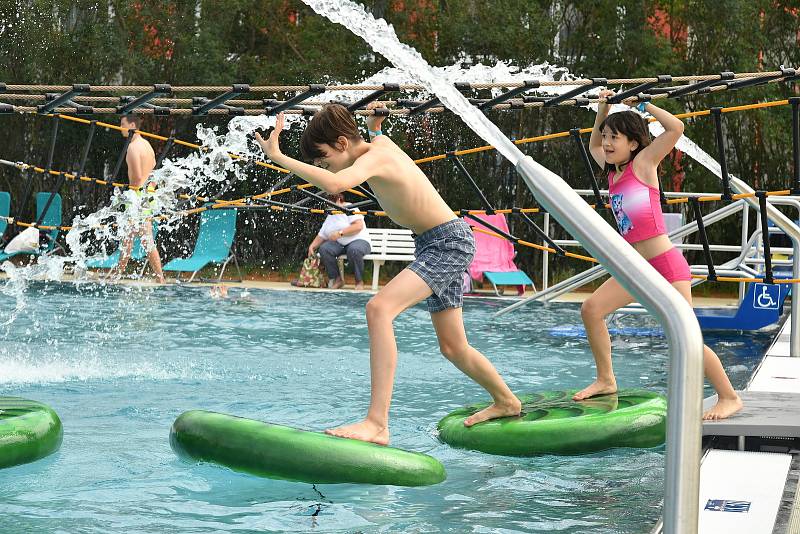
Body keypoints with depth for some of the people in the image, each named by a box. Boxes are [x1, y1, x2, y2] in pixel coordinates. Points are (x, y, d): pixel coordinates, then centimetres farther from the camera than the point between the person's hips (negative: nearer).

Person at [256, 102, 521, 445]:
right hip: (434, 245, 11)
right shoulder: (380, 144, 7)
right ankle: (505, 402, 46)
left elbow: (334, 184, -43)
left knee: (379, 308, -30)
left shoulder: (373, 158, -20)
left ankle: (377, 424, -37)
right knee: (452, 347, 21)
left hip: (449, 243, -11)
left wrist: (278, 157, -40)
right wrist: (374, 125, 22)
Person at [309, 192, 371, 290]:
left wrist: (340, 233, -22)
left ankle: (359, 281, -22)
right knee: (324, 248, -23)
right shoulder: (329, 217, 19)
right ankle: (337, 279, -14)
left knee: (353, 250, -41)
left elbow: (359, 226, -18)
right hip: (339, 244, 6)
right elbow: (321, 236, 19)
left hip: (358, 241, -6)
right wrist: (312, 246, 2)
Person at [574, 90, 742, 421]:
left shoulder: (643, 162, -7)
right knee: (591, 309, 1)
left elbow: (676, 128, -20)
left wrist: (643, 105, -8)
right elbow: (594, 147, 33)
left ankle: (729, 398, 2)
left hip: (666, 264, -8)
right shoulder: (613, 171, 12)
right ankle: (606, 380, 12)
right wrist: (603, 109, 21)